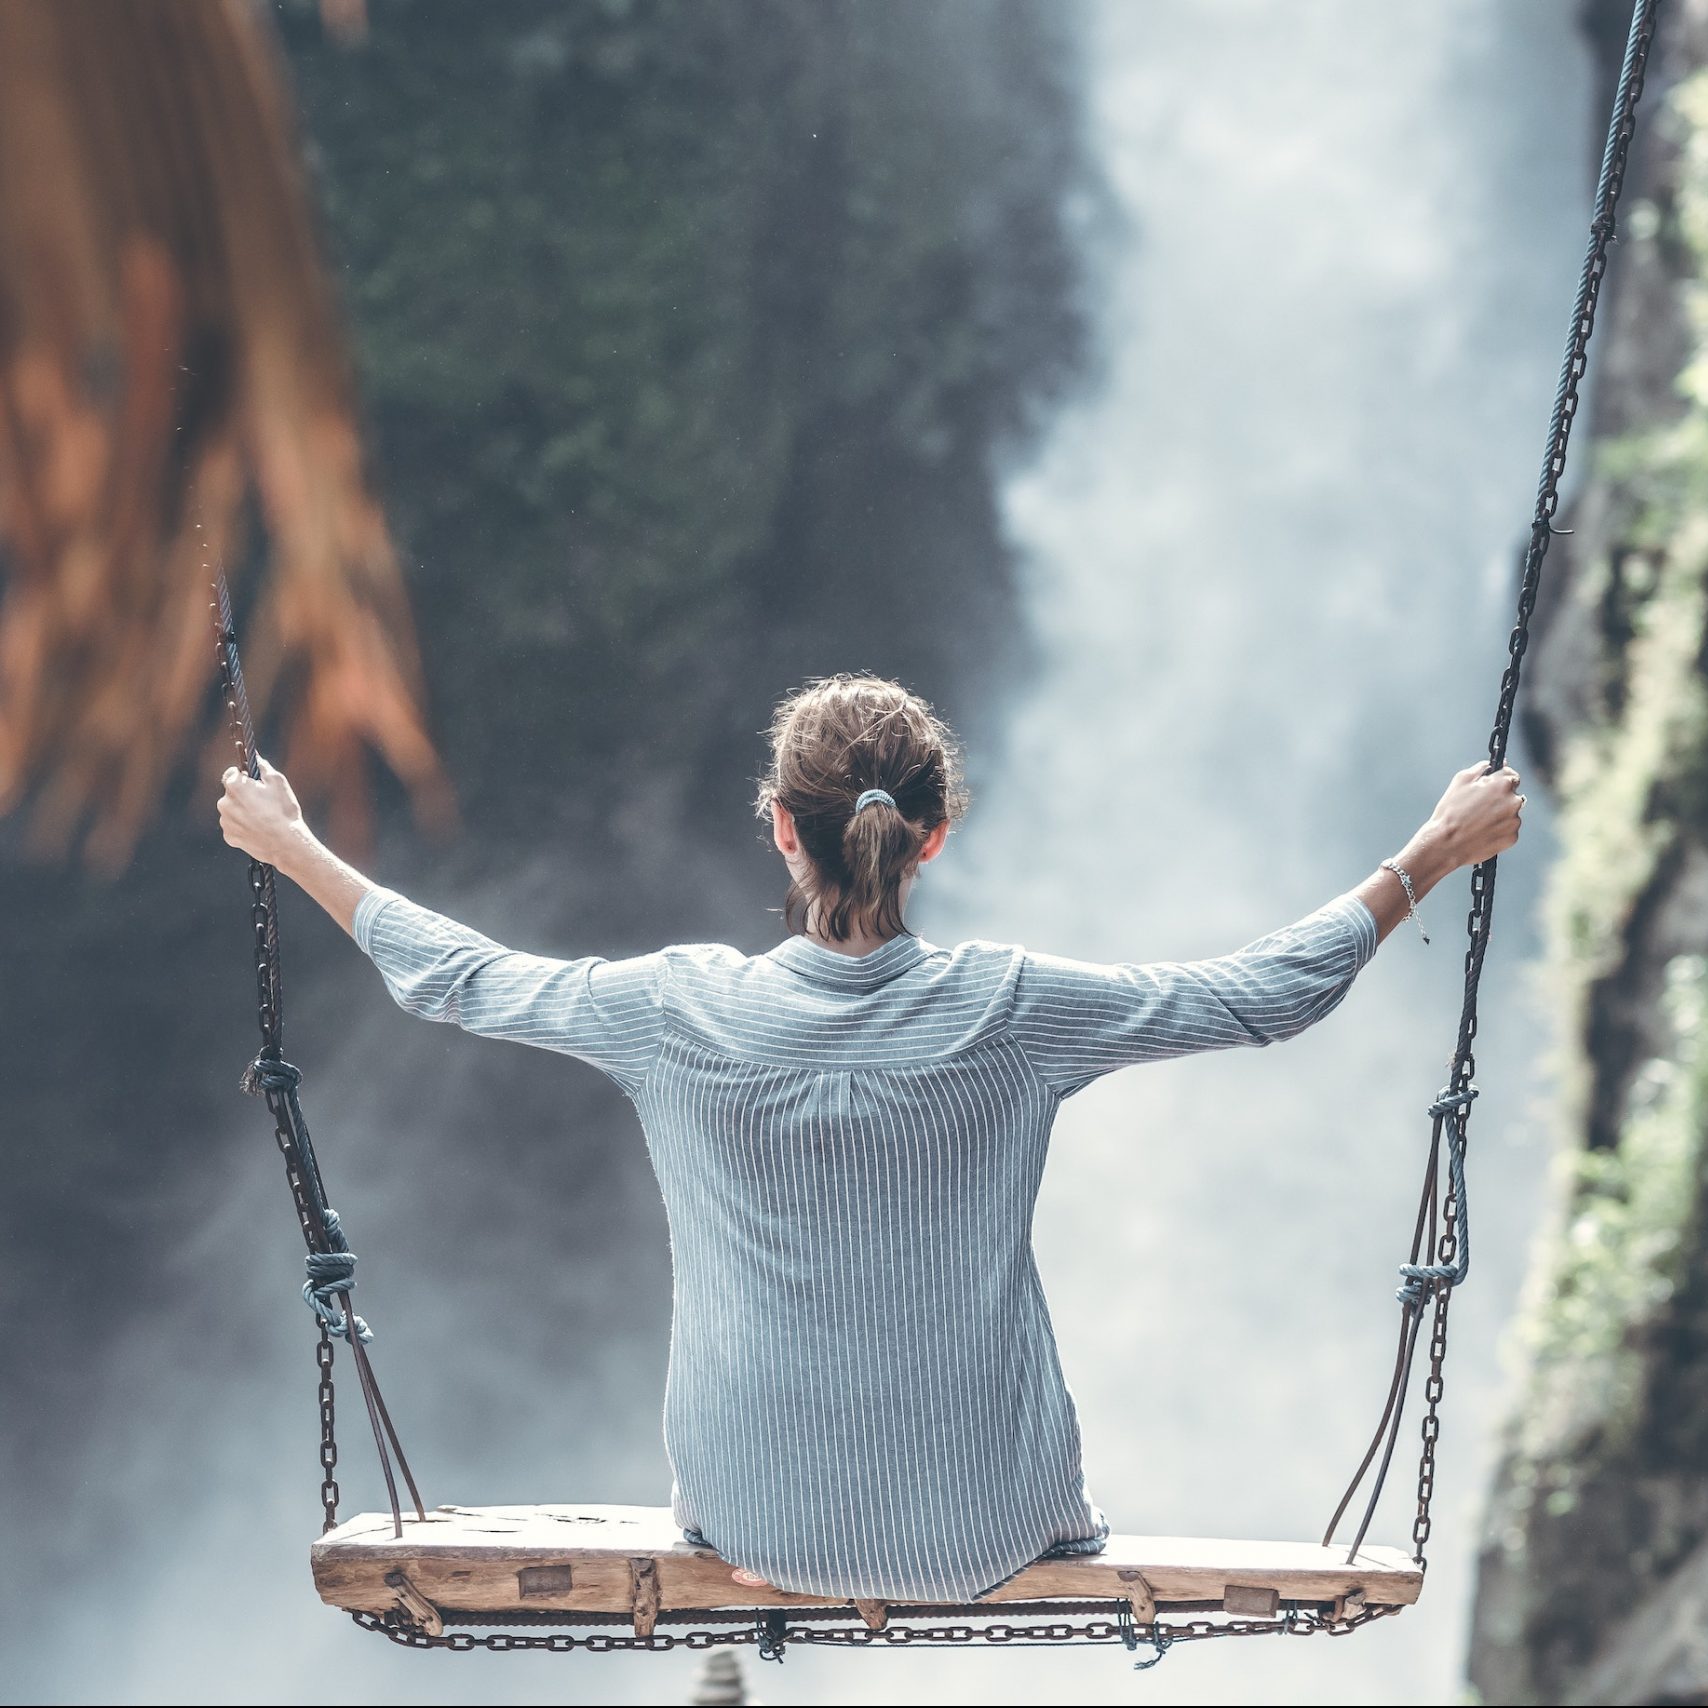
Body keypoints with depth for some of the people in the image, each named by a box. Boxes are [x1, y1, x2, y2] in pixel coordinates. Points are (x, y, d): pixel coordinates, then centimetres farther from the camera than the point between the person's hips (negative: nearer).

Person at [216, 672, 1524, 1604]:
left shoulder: (683, 1012, -16)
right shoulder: (1008, 1011, -18)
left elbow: (458, 980, 0)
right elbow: (1270, 995, -7)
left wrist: (293, 848, 14)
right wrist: (1434, 855, 4)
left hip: (754, 1511, 1)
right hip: (979, 1523, 0)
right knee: (1069, 1498, 36)